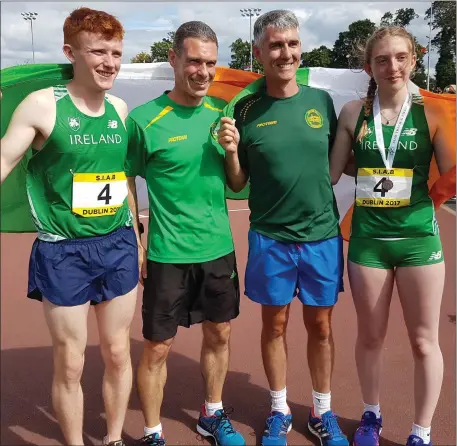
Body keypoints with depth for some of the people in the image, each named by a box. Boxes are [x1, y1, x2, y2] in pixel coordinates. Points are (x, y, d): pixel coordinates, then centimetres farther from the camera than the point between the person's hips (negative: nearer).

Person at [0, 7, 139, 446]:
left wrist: (138, 238, 17)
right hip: (63, 252, -4)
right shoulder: (42, 105, -9)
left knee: (118, 353, 15)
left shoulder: (121, 109, 4)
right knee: (70, 363, 8)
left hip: (118, 246, 4)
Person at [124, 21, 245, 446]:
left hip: (219, 249, 5)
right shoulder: (144, 119, -12)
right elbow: (126, 183, -5)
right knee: (157, 347, 6)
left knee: (219, 334, 18)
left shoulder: (222, 113, 2)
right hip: (167, 254, -5)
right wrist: (135, 245, -8)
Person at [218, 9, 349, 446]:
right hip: (270, 239, -1)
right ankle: (279, 411, 33)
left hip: (322, 236, 2)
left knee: (320, 327, 13)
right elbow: (237, 184, -1)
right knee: (274, 325, 13)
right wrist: (231, 149, -16)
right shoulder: (246, 109, -5)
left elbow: (337, 164, 11)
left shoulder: (321, 101, 0)